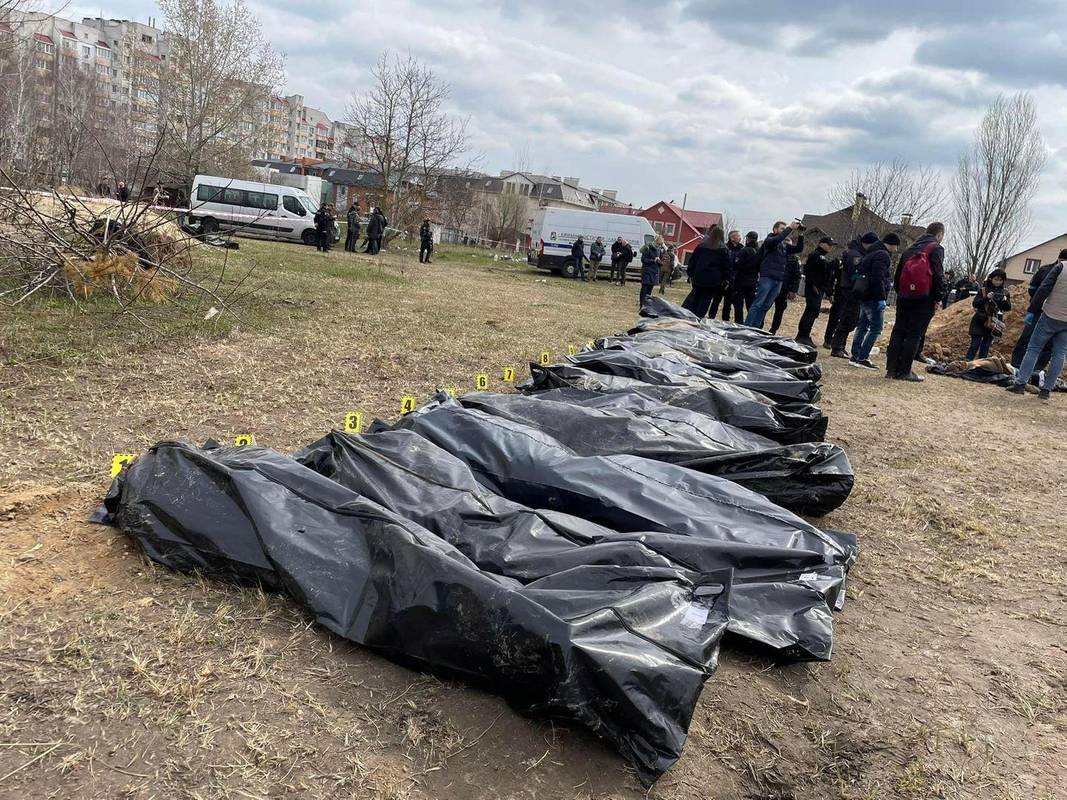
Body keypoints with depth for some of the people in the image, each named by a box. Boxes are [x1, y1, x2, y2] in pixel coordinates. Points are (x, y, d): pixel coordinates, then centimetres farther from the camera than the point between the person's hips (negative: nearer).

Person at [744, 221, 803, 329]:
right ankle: (746, 327, -10)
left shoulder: (785, 245, 18)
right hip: (767, 278, -6)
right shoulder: (769, 240, 0)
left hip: (778, 280, 6)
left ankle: (755, 328, 8)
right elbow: (777, 240, -21)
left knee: (766, 306, 5)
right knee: (758, 304, -9)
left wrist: (800, 235, 5)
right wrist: (790, 228, -16)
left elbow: (799, 249, 16)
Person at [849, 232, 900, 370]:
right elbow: (878, 278, -23)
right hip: (873, 298, -10)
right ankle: (862, 358, -11)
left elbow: (862, 272, 22)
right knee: (876, 328, -8)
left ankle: (855, 356, 17)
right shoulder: (883, 255, -13)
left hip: (864, 296, 10)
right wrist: (881, 298, -22)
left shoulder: (872, 253, 19)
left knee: (862, 326, 14)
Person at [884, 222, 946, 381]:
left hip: (904, 296, 6)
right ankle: (904, 371, -4)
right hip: (924, 298, -6)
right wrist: (937, 298, -8)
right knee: (915, 335, -2)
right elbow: (938, 275, -13)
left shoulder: (910, 249, 18)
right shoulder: (936, 249, -3)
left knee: (898, 332, 9)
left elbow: (898, 274, 20)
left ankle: (891, 368, 6)